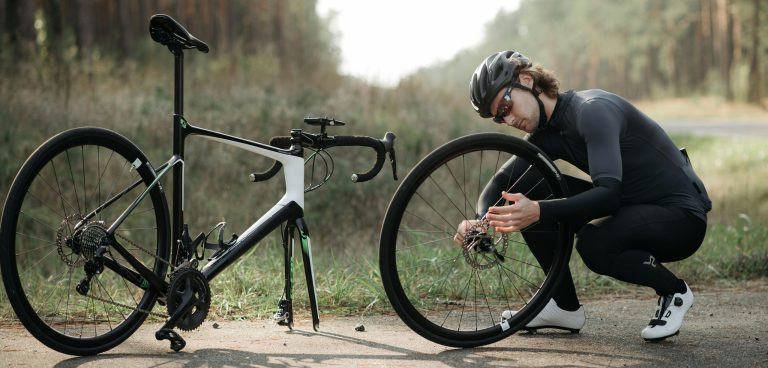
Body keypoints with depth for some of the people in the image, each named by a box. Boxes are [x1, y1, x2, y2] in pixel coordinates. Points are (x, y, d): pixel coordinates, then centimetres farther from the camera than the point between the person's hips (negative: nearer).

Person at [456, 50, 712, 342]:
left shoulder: (592, 110, -23)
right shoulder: (548, 133, 4)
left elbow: (608, 193, -34)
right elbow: (502, 182, 3)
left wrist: (538, 212, -46)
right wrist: (478, 220, -20)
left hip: (682, 217, -8)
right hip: (629, 206, 8)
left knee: (593, 244, -36)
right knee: (526, 191, -4)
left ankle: (673, 291, -6)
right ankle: (565, 306, 5)